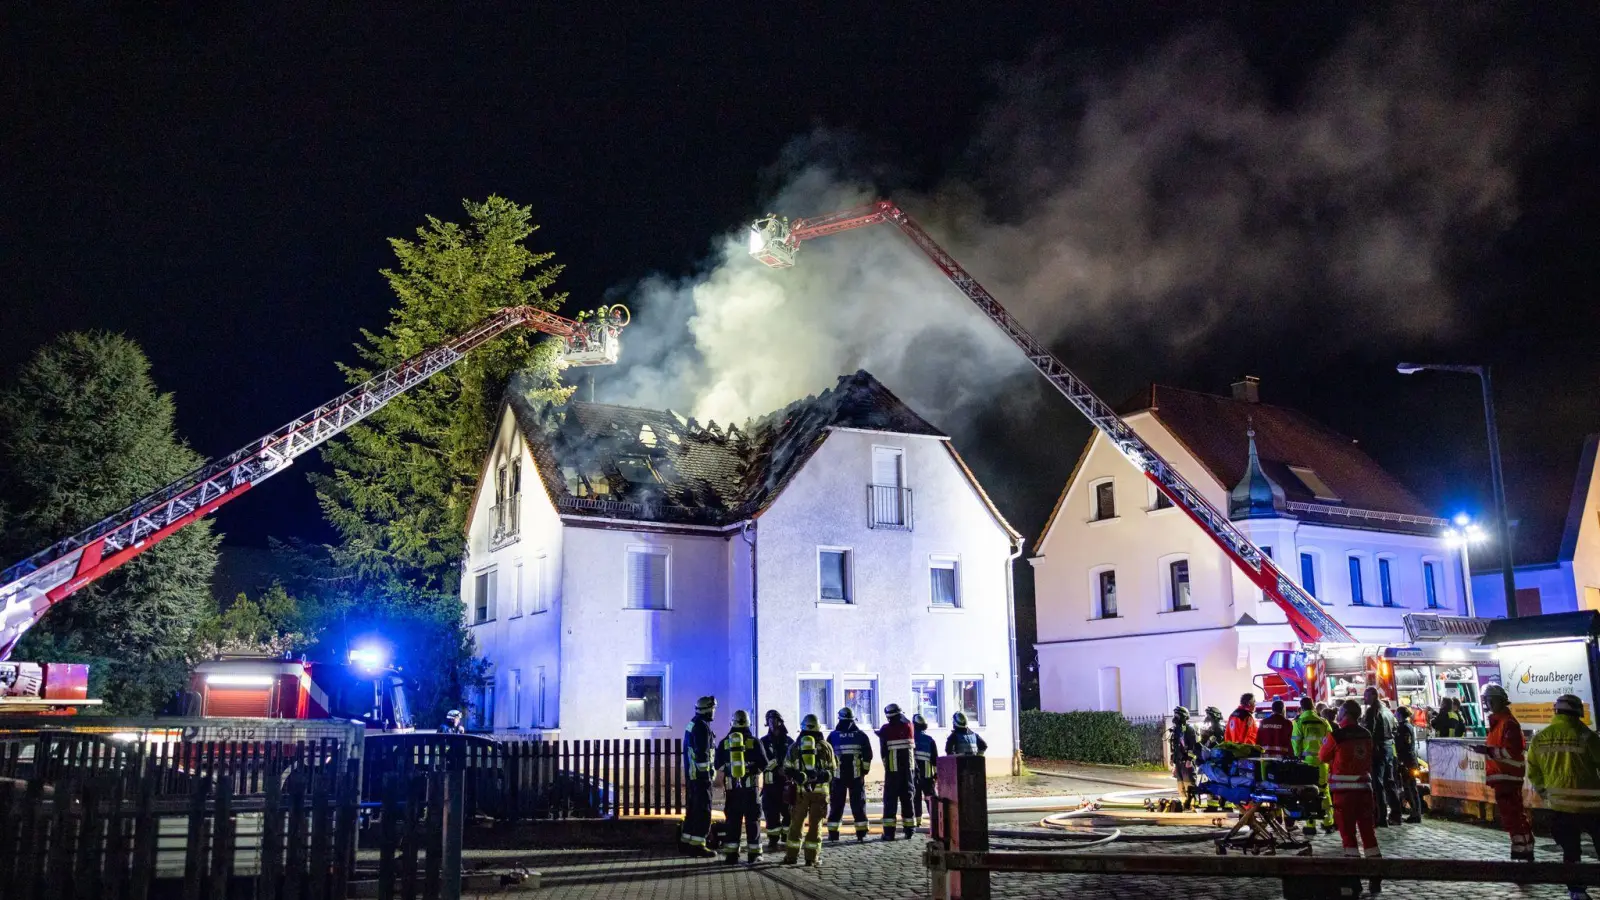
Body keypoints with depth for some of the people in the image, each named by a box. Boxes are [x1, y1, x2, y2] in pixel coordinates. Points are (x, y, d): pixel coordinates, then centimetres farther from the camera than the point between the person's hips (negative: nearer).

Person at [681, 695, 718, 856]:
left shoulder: (692, 724, 15)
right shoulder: (703, 727, -17)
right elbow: (703, 754, -21)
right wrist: (706, 776, -19)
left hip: (692, 775, 10)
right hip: (701, 775, -10)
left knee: (694, 808, 15)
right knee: (703, 811, -5)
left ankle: (688, 842, 20)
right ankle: (697, 845, -4)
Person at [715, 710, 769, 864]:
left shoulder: (724, 743, 0)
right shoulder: (754, 742, -5)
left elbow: (719, 766, 3)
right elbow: (763, 765, -3)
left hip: (731, 788, 2)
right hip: (750, 787, -2)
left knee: (732, 820, 7)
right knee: (752, 819, 6)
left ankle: (731, 853, 6)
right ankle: (753, 853, 6)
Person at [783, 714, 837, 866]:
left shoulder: (794, 746, 6)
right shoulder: (825, 746, 3)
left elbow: (787, 770, 6)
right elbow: (833, 770, 7)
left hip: (800, 791, 1)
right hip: (820, 791, -1)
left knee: (796, 823, 12)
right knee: (815, 824, 5)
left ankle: (791, 855, 14)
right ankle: (811, 857, 4)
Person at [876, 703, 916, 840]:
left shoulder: (886, 730, -6)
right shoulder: (909, 726, 3)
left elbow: (883, 751, -1)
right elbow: (913, 747, 14)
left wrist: (886, 765, 8)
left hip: (893, 769, -3)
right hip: (908, 767, 3)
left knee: (890, 798, 0)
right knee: (907, 797, 10)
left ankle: (889, 831, -5)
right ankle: (908, 830, 10)